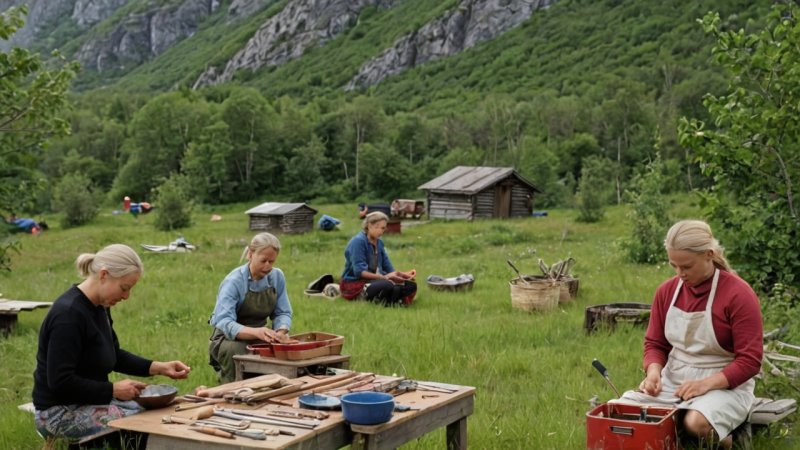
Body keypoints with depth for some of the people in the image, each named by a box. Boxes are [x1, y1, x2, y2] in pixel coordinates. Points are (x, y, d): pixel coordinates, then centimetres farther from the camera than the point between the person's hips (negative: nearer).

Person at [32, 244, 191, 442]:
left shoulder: (99, 307, 4)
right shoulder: (68, 314, -24)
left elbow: (115, 356, 15)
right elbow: (60, 382, -26)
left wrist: (158, 367, 4)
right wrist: (113, 390, -21)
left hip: (89, 399, 9)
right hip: (60, 412, -9)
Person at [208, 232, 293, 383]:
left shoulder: (277, 277, -2)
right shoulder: (233, 281, -19)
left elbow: (283, 313, -1)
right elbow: (224, 321, -31)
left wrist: (281, 331, -26)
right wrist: (255, 332, -48)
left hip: (260, 334, 4)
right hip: (230, 338, -4)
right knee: (235, 350, -38)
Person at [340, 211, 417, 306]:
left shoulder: (379, 242, 12)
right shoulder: (358, 241, -13)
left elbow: (387, 267, 12)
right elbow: (359, 271, -21)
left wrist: (400, 274, -9)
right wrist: (383, 277, -30)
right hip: (355, 283, -8)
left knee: (411, 285, -9)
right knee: (387, 285, -38)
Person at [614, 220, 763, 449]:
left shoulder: (738, 294, -13)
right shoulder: (666, 290, 3)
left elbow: (749, 361, -14)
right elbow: (655, 343, 10)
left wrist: (706, 384, -26)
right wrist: (654, 370, -13)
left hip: (724, 384, -5)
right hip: (672, 380, 5)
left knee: (697, 423, -36)